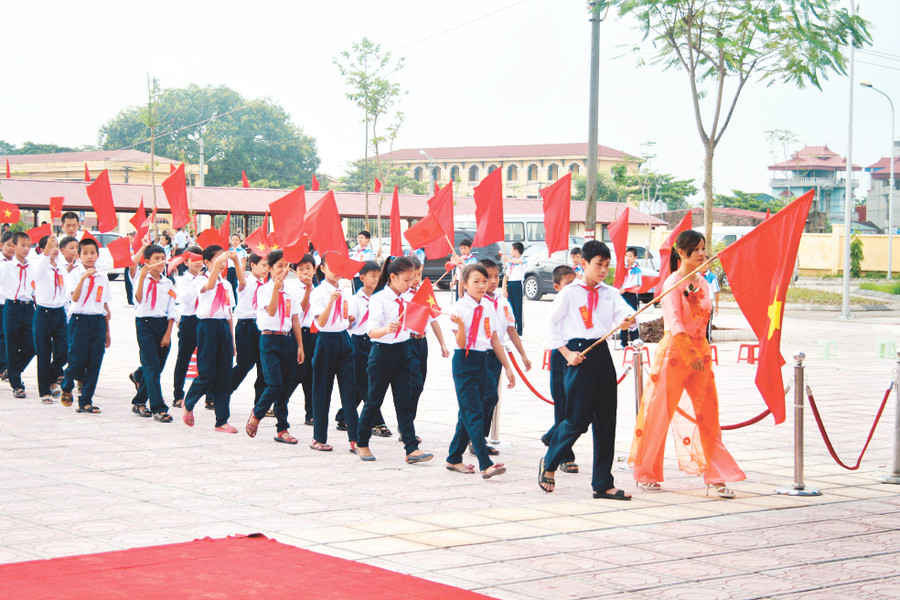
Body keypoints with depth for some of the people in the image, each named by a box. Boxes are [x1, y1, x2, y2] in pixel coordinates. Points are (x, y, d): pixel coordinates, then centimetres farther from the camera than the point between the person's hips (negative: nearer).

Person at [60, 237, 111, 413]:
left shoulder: (102, 277, 10)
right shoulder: (75, 274, -2)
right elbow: (75, 298, -17)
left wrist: (107, 332, 15)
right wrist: (83, 277, -26)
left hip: (98, 321, 4)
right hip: (79, 320, -4)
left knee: (94, 363, 1)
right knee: (77, 360, -5)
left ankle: (85, 401, 9)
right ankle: (66, 389, 25)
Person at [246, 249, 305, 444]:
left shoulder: (290, 293, 12)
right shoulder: (264, 290, -1)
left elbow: (296, 321, 13)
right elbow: (271, 311, -17)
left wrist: (300, 346, 8)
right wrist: (277, 287, -22)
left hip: (288, 340, 5)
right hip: (270, 340, -5)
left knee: (284, 387, 5)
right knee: (275, 385, -14)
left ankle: (282, 429, 9)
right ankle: (256, 415, 10)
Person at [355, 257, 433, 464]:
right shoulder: (378, 299, -13)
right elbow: (372, 331, -23)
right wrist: (387, 329, -42)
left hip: (403, 351, 5)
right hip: (382, 352, -5)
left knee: (404, 403, 0)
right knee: (374, 400, 7)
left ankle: (412, 449, -5)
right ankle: (362, 443, 24)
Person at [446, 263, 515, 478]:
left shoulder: (488, 307, 8)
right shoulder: (460, 307, -10)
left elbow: (494, 340, 15)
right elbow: (461, 343, -14)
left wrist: (507, 368, 15)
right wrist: (460, 325, -33)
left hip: (482, 361, 7)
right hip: (465, 362, -7)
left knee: (467, 412, 12)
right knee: (474, 413, -11)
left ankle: (454, 459, 23)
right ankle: (485, 464, -16)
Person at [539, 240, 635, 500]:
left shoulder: (610, 293, 10)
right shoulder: (570, 293, -2)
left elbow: (626, 313, -7)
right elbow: (550, 325, 0)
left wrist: (627, 321, -30)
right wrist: (566, 353, -7)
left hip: (602, 354, 5)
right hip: (579, 356, -5)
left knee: (605, 420, 4)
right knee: (578, 419, -4)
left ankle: (603, 484, 10)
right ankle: (549, 463, 21)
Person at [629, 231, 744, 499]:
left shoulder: (703, 283, 10)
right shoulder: (672, 283, -10)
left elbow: (703, 318, 11)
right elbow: (675, 324, -18)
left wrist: (701, 353, -1)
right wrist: (691, 355, -24)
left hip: (700, 351, 6)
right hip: (674, 352, -6)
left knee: (708, 415, 2)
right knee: (659, 414, 1)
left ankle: (715, 476, 5)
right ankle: (645, 474, 15)